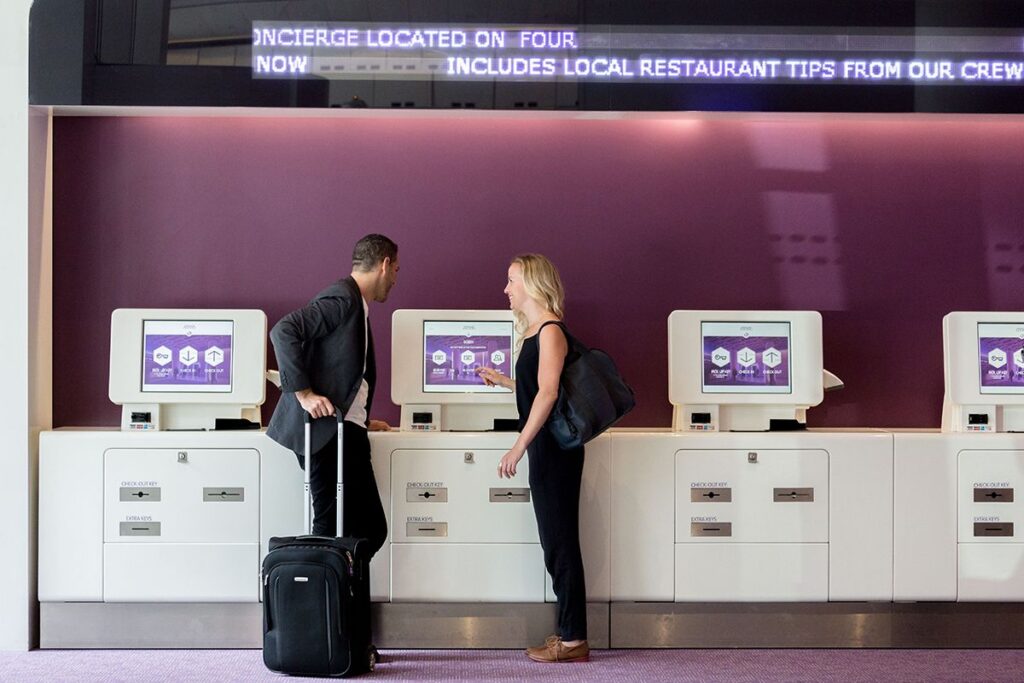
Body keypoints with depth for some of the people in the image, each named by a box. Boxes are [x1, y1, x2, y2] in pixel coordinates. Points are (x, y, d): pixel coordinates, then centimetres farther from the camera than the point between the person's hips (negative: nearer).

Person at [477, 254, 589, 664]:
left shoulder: (550, 330, -12)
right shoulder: (534, 331, 15)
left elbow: (547, 392, -21)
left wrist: (519, 446, -23)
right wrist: (502, 381, 29)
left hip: (554, 448, -9)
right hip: (545, 449, 9)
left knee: (560, 542, -3)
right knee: (556, 542, 12)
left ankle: (573, 640, 5)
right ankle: (568, 633, 20)